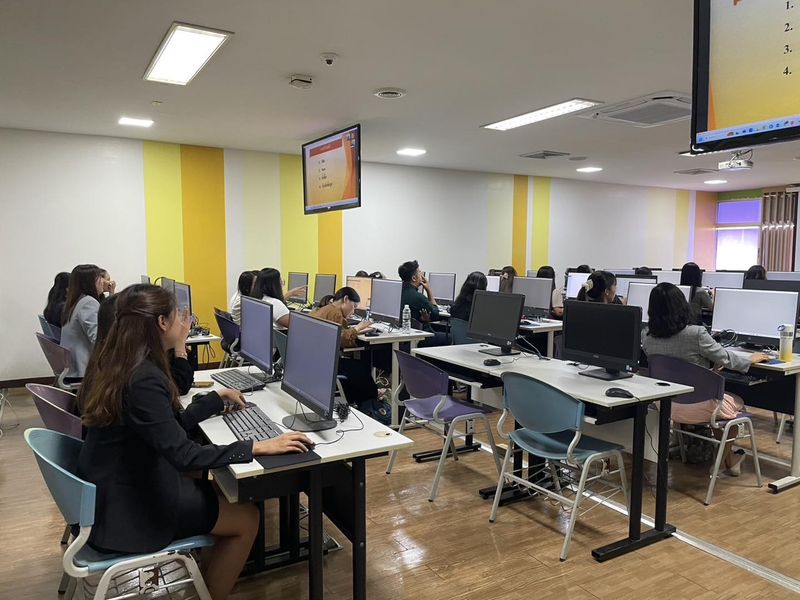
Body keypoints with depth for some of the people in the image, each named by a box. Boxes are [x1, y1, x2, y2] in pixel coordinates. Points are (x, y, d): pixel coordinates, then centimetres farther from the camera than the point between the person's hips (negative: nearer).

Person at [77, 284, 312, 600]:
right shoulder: (143, 379, -29)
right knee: (246, 518, 0)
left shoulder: (113, 363, 2)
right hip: (127, 508, -9)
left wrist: (219, 397, 17)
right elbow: (184, 455, -32)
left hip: (113, 490, 10)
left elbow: (173, 424, 8)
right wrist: (260, 447, -29)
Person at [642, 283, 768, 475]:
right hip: (695, 408, -5)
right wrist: (751, 359, 11)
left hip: (665, 405, 5)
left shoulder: (647, 337, -9)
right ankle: (728, 460, 43)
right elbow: (725, 359, -10)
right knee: (737, 402, 29)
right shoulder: (695, 334, -25)